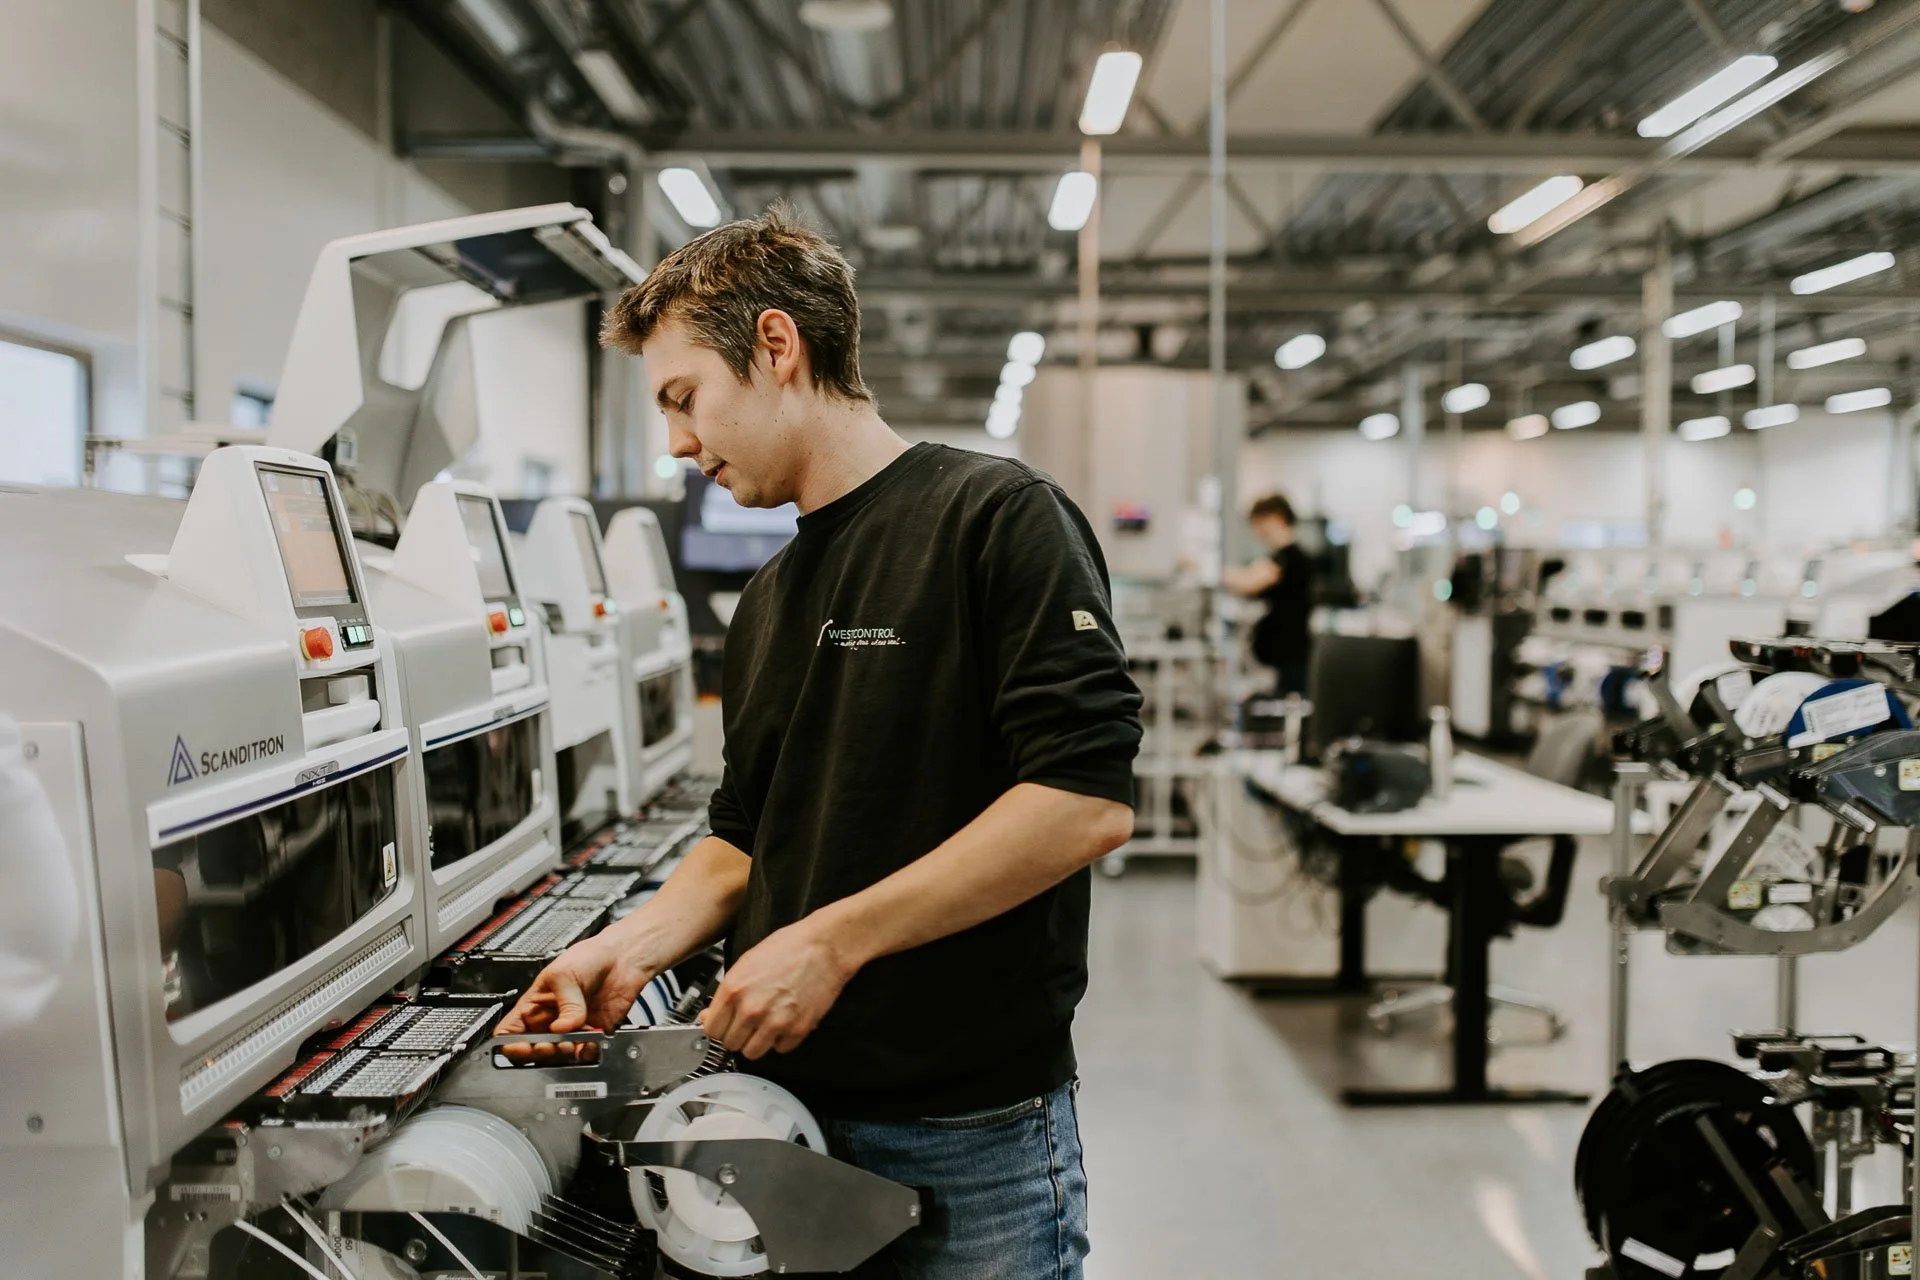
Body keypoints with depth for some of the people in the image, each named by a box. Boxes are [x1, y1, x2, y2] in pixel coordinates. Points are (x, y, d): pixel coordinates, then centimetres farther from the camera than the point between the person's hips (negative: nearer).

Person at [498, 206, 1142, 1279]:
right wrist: (636, 946, -1)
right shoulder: (770, 598, 13)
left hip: (971, 1139, -7)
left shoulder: (996, 517, -11)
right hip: (789, 1112, 7)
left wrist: (833, 940, -20)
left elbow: (1090, 801, -21)